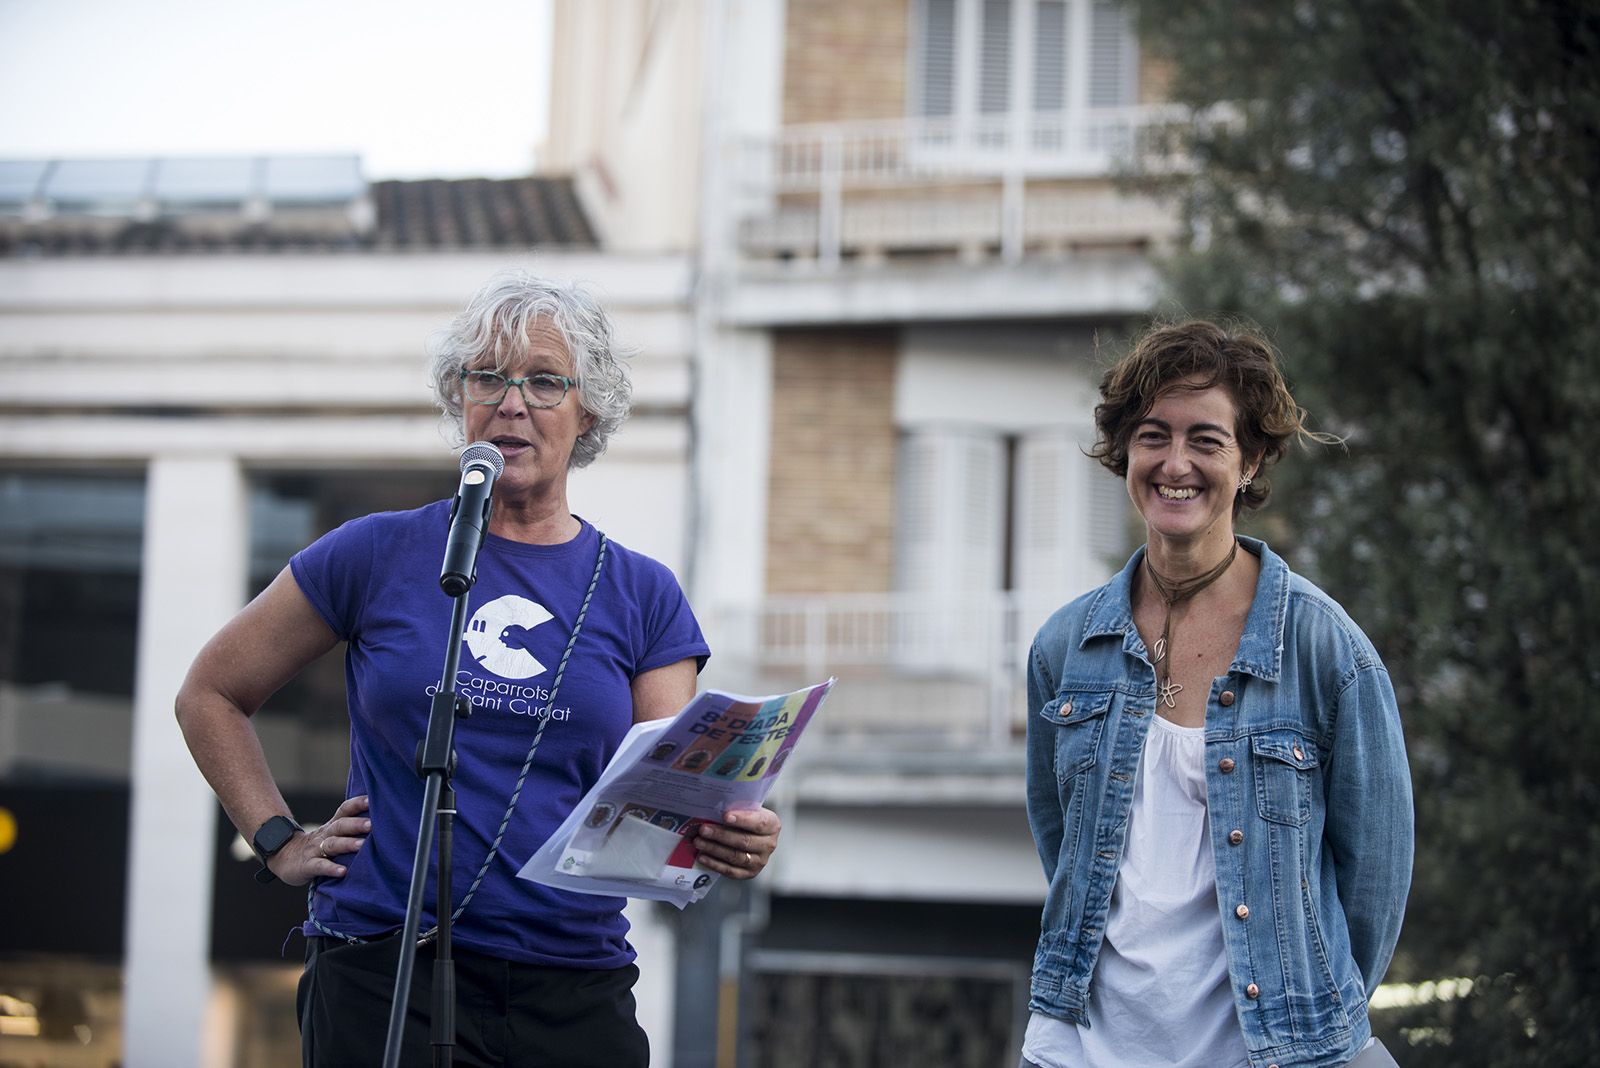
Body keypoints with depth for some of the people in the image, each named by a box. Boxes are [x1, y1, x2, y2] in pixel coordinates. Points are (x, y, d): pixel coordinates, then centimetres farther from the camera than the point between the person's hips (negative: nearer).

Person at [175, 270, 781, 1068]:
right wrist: (281, 844, 3)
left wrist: (727, 839, -22)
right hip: (385, 975, -2)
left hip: (574, 992, 2)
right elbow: (209, 695, 13)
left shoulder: (642, 596, 8)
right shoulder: (381, 554, 4)